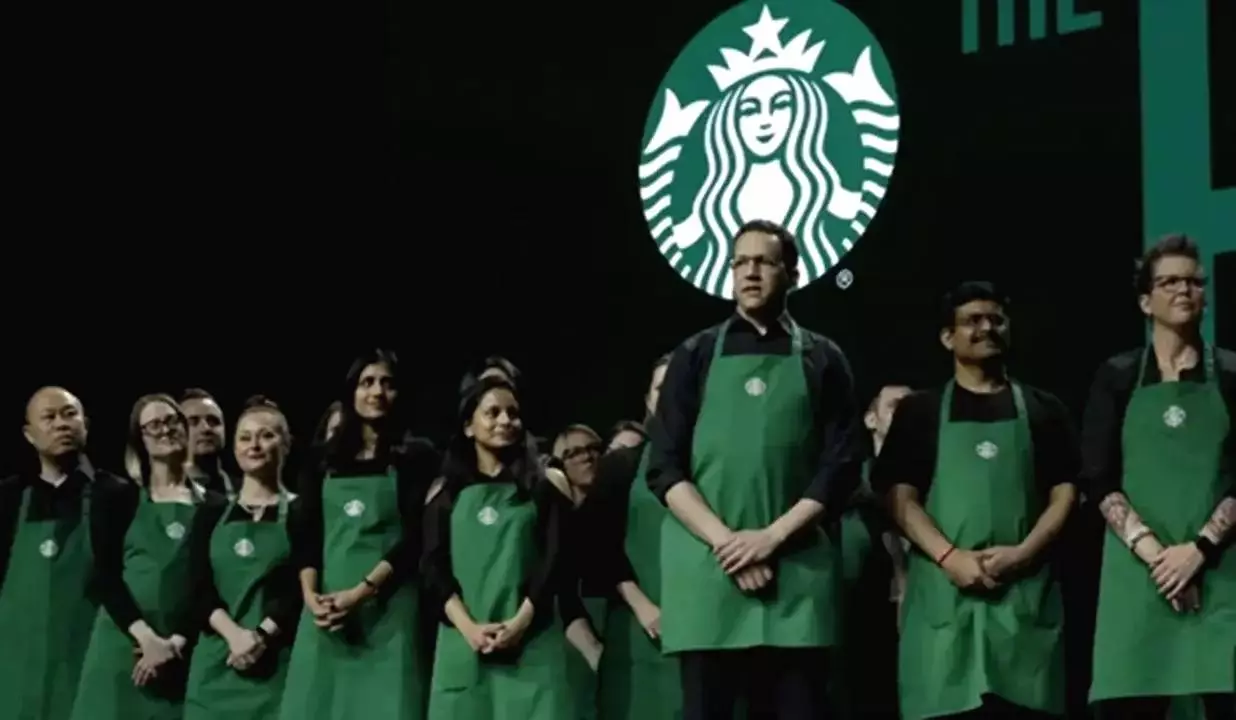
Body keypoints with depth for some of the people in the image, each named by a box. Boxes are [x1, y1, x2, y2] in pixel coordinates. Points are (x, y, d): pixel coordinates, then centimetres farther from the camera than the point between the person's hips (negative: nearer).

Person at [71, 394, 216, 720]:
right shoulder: (117, 501, 8)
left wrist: (178, 641, -9)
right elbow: (105, 576, 0)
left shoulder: (214, 506, 10)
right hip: (123, 643, -1)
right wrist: (146, 637, -13)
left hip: (186, 649, 1)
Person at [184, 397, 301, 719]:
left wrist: (262, 635, -17)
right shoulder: (212, 515, 14)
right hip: (216, 661, 3)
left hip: (277, 661, -3)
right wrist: (234, 634, -14)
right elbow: (200, 588, 4)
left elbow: (305, 588, -3)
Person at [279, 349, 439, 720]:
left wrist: (361, 592, -15)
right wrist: (310, 594, -9)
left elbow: (416, 538, -4)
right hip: (327, 609, 3)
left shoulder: (416, 457, 6)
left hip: (389, 608, -3)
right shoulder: (325, 462, 16)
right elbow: (305, 536, 9)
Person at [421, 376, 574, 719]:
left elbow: (555, 559, 2)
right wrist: (469, 627, -12)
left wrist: (519, 622, -13)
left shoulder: (544, 485, 11)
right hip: (463, 641, 1)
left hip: (530, 641, -1)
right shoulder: (447, 493, 12)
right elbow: (434, 568, 4)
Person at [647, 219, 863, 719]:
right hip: (707, 567, 0)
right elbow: (665, 468, 5)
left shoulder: (821, 360, 13)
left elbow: (841, 464, 4)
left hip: (797, 571, 0)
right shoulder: (696, 357, 13)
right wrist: (725, 541, -9)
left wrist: (773, 536, -10)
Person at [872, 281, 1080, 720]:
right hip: (943, 589, -1)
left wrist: (1023, 553, -8)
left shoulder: (1042, 411, 17)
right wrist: (949, 557, -11)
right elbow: (900, 498, 5)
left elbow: (1065, 494, 10)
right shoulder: (920, 411, 13)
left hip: (1025, 592, 1)